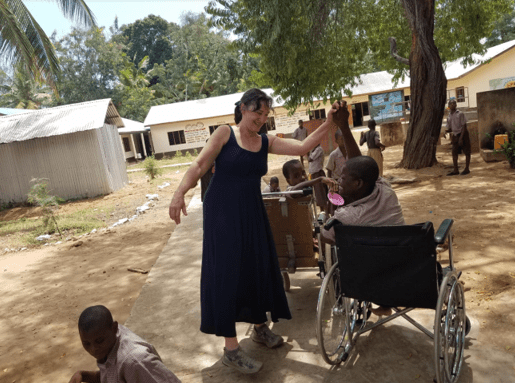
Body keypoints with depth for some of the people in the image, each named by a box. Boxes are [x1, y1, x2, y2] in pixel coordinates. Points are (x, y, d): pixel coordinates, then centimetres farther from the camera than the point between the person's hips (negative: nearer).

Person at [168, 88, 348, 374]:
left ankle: (259, 327, 34)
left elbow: (303, 147, 0)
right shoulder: (225, 133, -5)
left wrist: (329, 123, -8)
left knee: (258, 267, 12)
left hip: (252, 213, 6)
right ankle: (231, 349, 5)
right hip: (222, 213, -5)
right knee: (225, 273, -4)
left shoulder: (266, 142, 7)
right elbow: (200, 165, -12)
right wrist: (180, 193, -26)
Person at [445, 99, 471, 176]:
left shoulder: (460, 114, -10)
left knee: (467, 152, 2)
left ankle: (467, 169, 9)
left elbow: (464, 126, -12)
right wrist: (447, 131, -12)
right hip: (455, 135, 6)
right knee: (454, 153, 2)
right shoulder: (449, 116, 7)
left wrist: (461, 138, -19)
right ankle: (456, 170, 8)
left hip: (463, 134, -5)